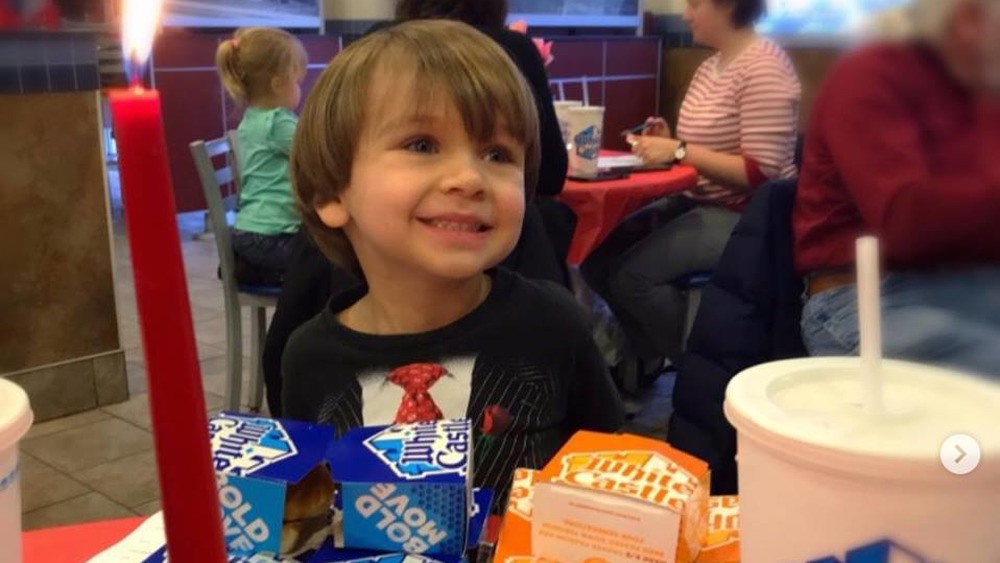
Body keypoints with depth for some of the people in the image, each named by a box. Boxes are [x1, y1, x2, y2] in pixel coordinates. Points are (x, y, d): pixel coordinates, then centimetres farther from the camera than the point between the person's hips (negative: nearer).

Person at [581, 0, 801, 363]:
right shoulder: (711, 65, 12)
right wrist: (666, 144, -1)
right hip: (698, 202, 9)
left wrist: (679, 151, -21)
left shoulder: (763, 67, -16)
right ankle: (653, 356, 14)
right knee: (598, 254, -3)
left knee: (631, 273, -22)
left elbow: (760, 172, -22)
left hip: (745, 216, -9)